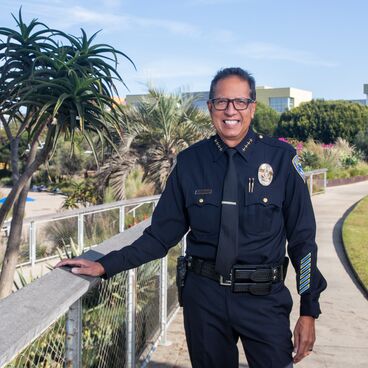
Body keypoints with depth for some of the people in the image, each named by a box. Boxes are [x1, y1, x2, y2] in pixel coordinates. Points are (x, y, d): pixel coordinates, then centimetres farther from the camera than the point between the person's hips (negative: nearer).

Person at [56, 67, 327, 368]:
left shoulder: (281, 159, -6)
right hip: (204, 296, 1)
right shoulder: (190, 162, -2)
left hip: (264, 299, -1)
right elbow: (161, 234, 1)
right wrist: (106, 265, -7)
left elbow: (302, 238, -2)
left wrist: (309, 311, -2)